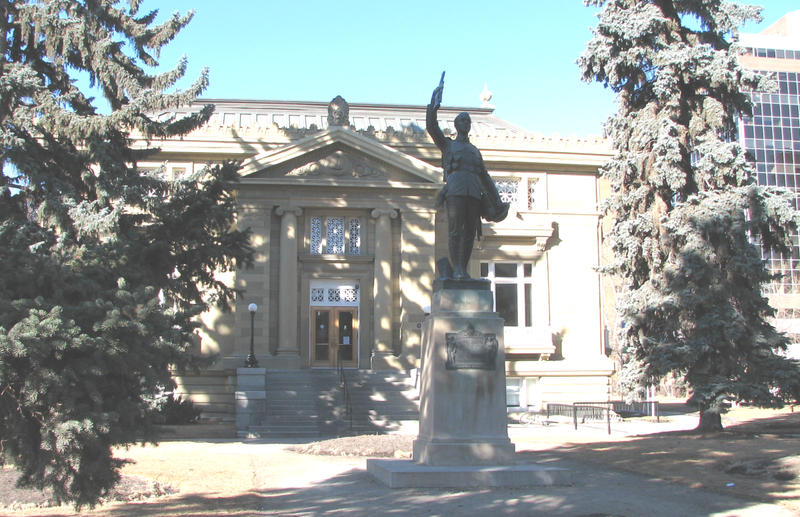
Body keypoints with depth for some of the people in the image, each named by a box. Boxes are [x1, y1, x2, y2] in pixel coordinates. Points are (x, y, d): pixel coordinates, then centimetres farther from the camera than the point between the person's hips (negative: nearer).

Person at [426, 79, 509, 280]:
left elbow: (485, 177, 28)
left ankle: (464, 269, -3)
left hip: (474, 193, 4)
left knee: (470, 233, -4)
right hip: (455, 190, -4)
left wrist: (497, 201, 21)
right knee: (455, 231, -14)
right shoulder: (447, 144, 23)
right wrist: (435, 103, -2)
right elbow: (431, 126, 7)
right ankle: (456, 269, -19)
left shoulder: (475, 151, 32)